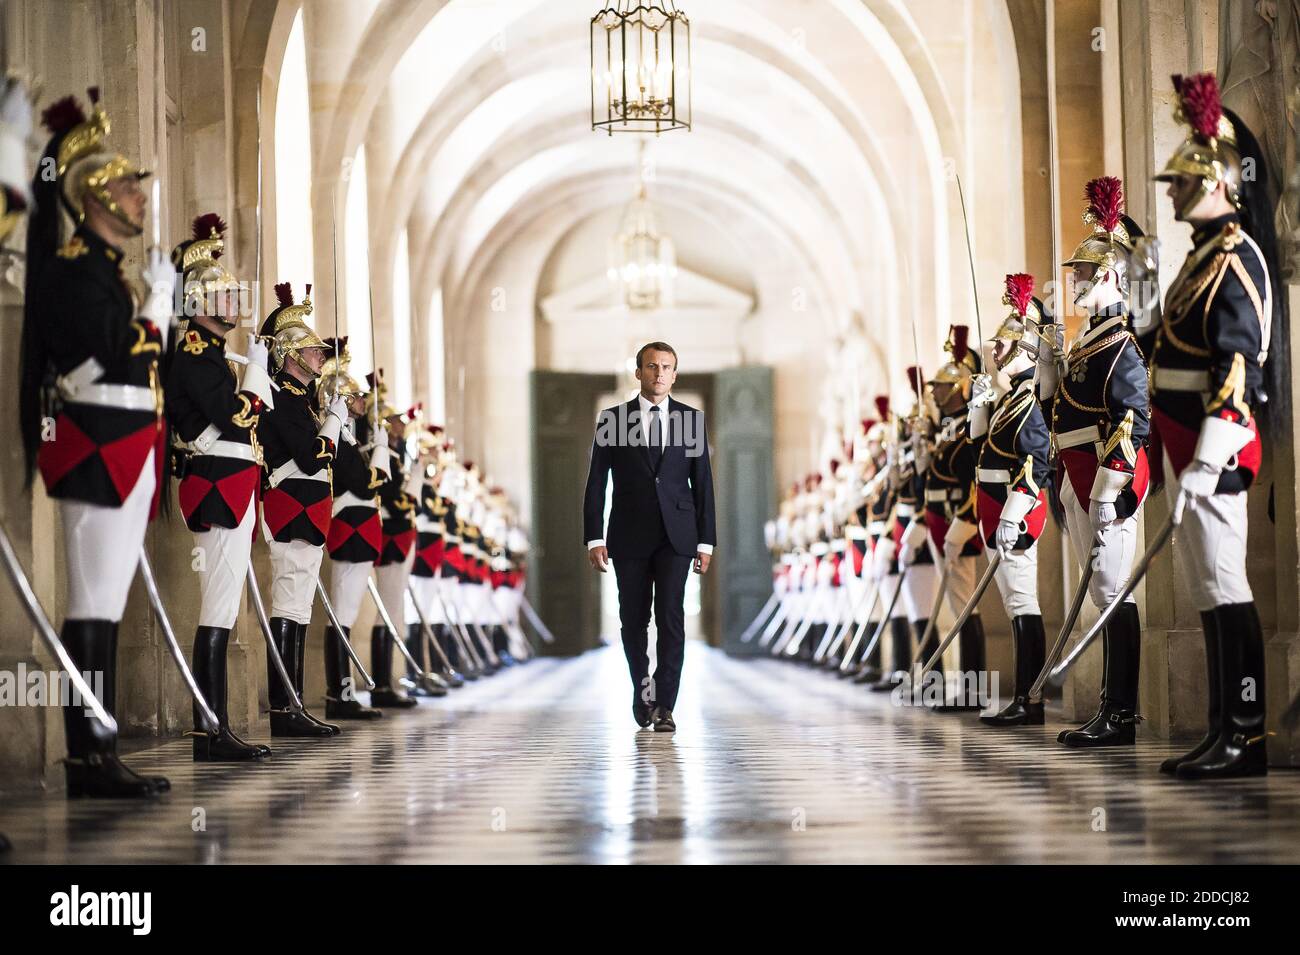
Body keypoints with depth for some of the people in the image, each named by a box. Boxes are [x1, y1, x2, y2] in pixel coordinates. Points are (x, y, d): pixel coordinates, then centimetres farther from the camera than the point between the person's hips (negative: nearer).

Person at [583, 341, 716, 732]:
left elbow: (703, 483, 5)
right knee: (634, 620, 7)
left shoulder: (691, 418, 4)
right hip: (629, 535, 0)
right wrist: (594, 539, -6)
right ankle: (642, 691, 28)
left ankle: (664, 705, -9)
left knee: (670, 616, -11)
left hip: (676, 535, 0)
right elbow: (596, 483, 0)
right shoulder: (612, 419, 2)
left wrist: (706, 541, 1)